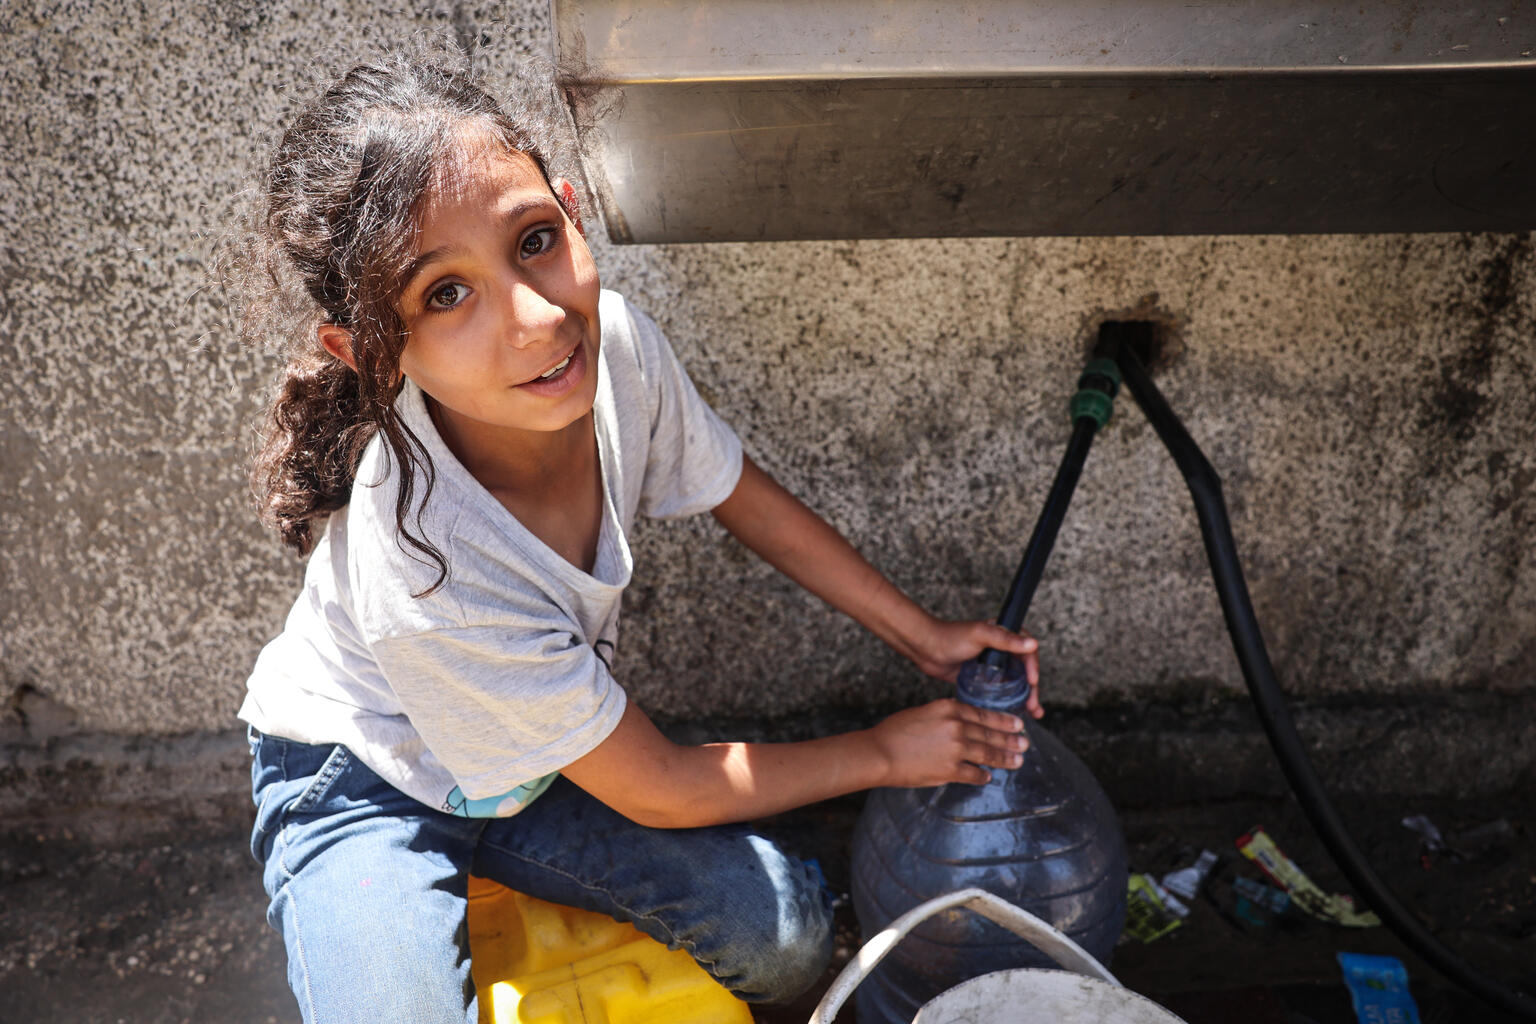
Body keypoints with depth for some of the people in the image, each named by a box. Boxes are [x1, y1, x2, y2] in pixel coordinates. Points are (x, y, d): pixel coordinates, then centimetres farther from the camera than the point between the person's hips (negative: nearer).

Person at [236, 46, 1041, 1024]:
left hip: (538, 756, 5)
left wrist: (925, 635, 1)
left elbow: (743, 495, -2)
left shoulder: (615, 342, -25)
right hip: (366, 786, -4)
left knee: (785, 939, -8)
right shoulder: (424, 571, -39)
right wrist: (884, 752, -12)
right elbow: (659, 790, -24)